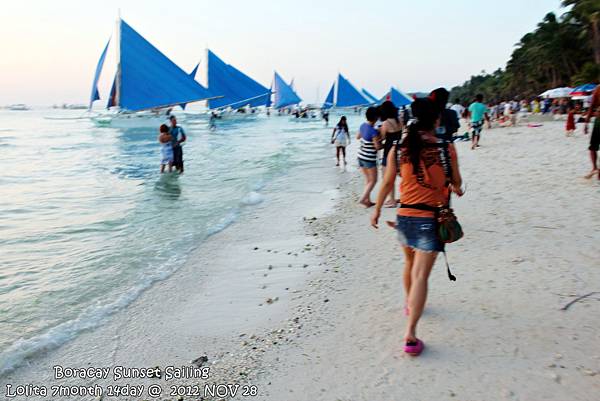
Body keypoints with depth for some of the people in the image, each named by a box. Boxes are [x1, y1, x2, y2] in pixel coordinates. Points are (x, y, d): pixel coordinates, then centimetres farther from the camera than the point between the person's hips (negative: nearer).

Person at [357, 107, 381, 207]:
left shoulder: (363, 125, 0)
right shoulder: (374, 131, -24)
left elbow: (357, 137, 16)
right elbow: (377, 146, -18)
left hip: (361, 156, 8)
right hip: (369, 159, -8)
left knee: (367, 179, 17)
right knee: (373, 180, 6)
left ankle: (367, 200, 21)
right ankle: (362, 199, -2)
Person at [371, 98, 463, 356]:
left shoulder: (398, 149, -3)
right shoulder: (446, 148, -9)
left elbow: (387, 183, 3)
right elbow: (456, 183, 3)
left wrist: (377, 210, 17)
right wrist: (455, 189, 27)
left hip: (404, 216, 4)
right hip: (431, 218, -4)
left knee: (410, 262, 27)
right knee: (421, 274, -5)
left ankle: (409, 304, 48)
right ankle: (410, 334, -10)